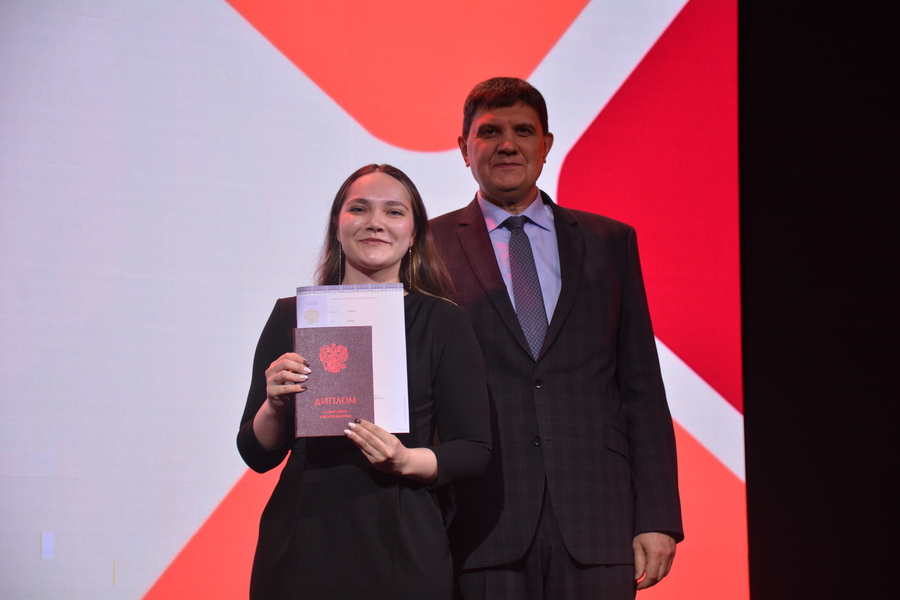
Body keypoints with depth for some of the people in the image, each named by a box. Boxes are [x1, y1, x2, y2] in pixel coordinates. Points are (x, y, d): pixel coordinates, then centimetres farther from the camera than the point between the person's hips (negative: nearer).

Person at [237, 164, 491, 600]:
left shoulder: (444, 322, 1)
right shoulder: (292, 316, 5)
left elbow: (474, 450, 1)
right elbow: (257, 455, 6)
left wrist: (406, 461, -17)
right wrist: (275, 405, -14)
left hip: (403, 552, -1)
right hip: (301, 550, 1)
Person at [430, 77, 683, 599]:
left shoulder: (610, 242, 13)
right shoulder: (431, 248, 6)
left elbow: (642, 389, 10)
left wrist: (658, 517, 2)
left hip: (594, 519, 2)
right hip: (482, 526, -1)